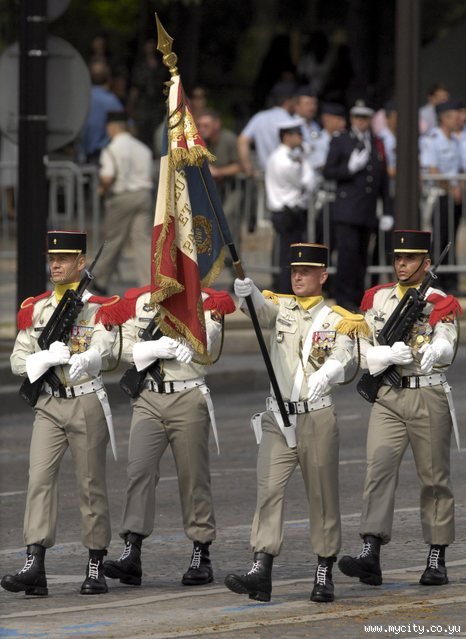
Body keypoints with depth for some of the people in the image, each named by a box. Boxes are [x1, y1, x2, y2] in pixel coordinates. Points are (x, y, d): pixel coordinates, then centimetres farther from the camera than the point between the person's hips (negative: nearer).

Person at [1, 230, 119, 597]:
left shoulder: (99, 308, -2)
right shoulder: (35, 309, 10)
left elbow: (101, 354, -19)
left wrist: (82, 361, -42)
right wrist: (48, 358, -13)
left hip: (87, 404, -3)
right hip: (49, 405, 3)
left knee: (91, 484, 2)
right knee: (39, 479, -10)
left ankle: (96, 568, 11)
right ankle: (35, 567, -16)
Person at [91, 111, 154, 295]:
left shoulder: (111, 150, -9)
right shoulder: (143, 149, 11)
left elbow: (107, 178, -18)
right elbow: (150, 177, 12)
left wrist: (104, 189, 2)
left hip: (122, 197, -5)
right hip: (144, 194, 5)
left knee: (113, 240, 7)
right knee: (143, 240, 1)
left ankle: (100, 280, 20)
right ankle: (150, 284, -9)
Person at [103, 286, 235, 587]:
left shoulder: (205, 302, 1)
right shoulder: (138, 301, 10)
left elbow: (204, 346, -12)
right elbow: (125, 347, 2)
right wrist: (156, 347, -13)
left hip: (188, 400, -2)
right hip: (148, 399, 2)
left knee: (194, 476, 3)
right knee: (139, 469, -11)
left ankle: (202, 557, 12)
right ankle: (132, 553, -14)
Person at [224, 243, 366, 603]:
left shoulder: (338, 320, 2)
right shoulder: (281, 308, 8)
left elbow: (340, 359, -14)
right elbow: (260, 307, -14)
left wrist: (322, 376, -36)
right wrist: (247, 292, -38)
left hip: (317, 418, -2)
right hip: (277, 418, 2)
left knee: (323, 496, 4)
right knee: (269, 491, -8)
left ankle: (325, 574, 13)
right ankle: (261, 572, -14)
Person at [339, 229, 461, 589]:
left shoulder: (439, 303, 1)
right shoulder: (377, 298, 10)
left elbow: (446, 351, -14)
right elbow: (364, 349, 5)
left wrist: (434, 350, -38)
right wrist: (390, 355, -15)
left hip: (429, 397, -2)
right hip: (388, 397, 2)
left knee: (434, 477, 4)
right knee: (379, 468, -13)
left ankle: (437, 559, 12)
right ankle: (371, 556, -21)